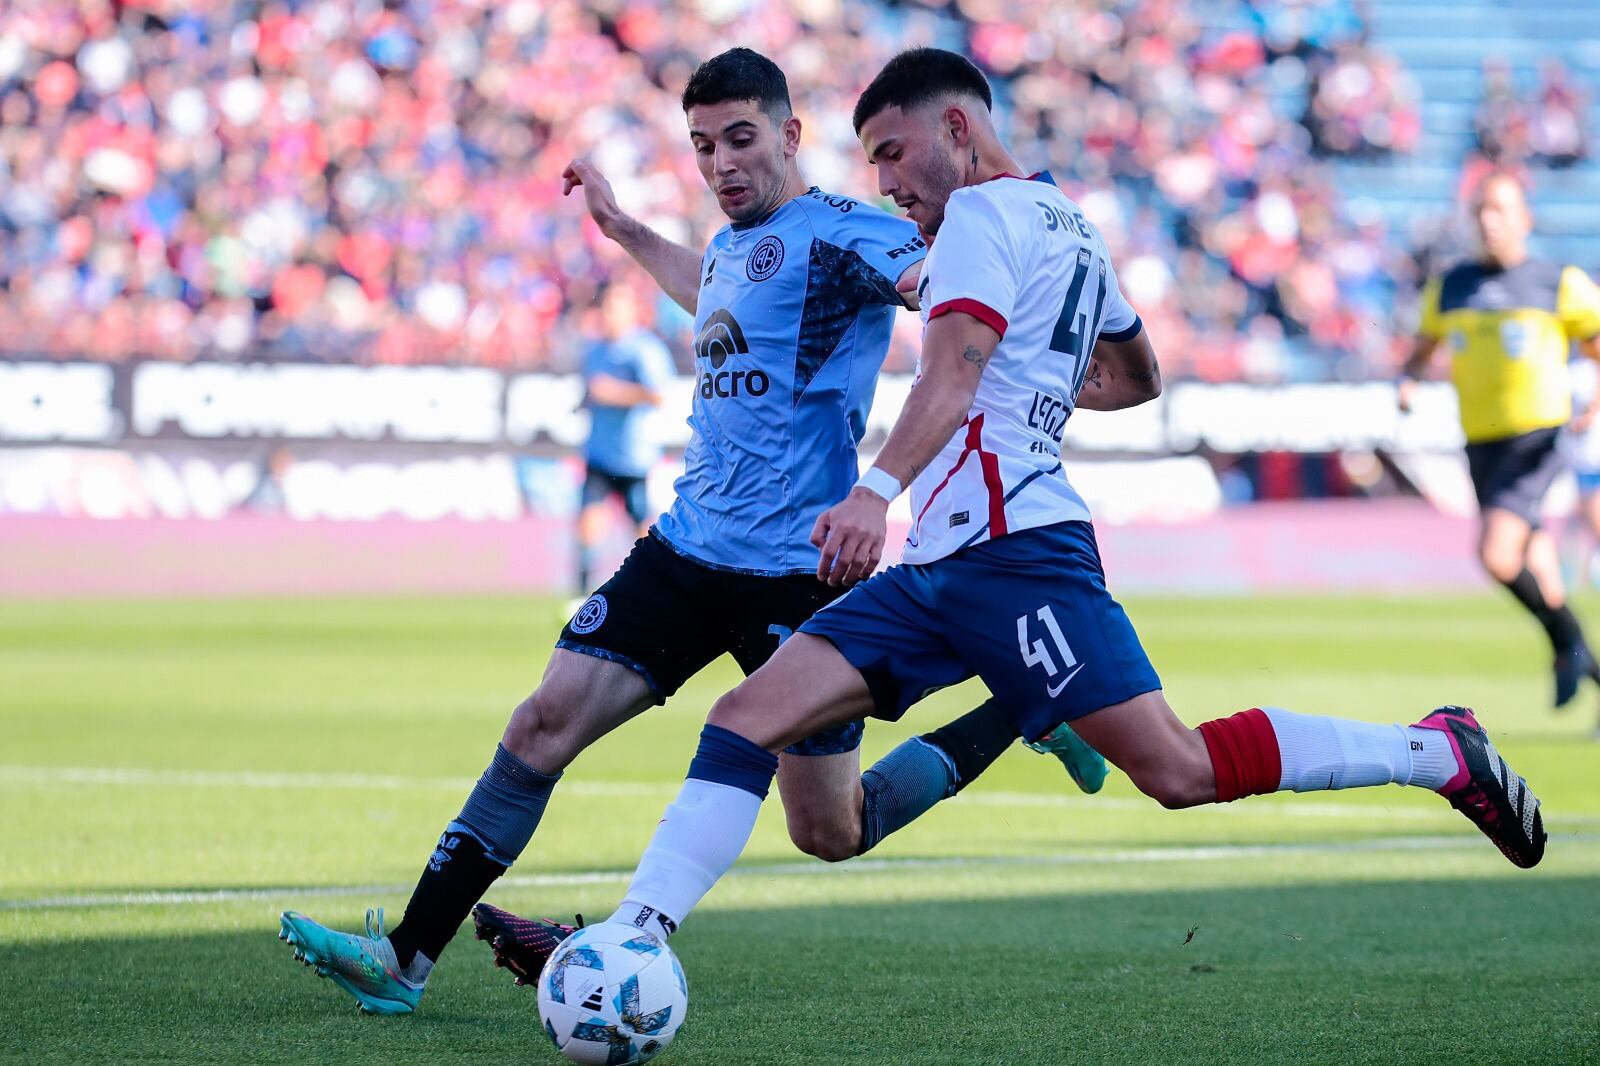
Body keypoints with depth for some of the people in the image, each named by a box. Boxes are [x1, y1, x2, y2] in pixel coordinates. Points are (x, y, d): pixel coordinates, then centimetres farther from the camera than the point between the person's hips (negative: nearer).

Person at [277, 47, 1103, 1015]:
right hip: (691, 546, 7)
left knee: (830, 833, 0)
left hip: (796, 568, -7)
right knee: (547, 719, -6)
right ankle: (406, 956, -5)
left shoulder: (838, 233, -10)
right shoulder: (733, 244, 15)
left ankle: (1019, 715, 20)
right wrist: (625, 229, 46)